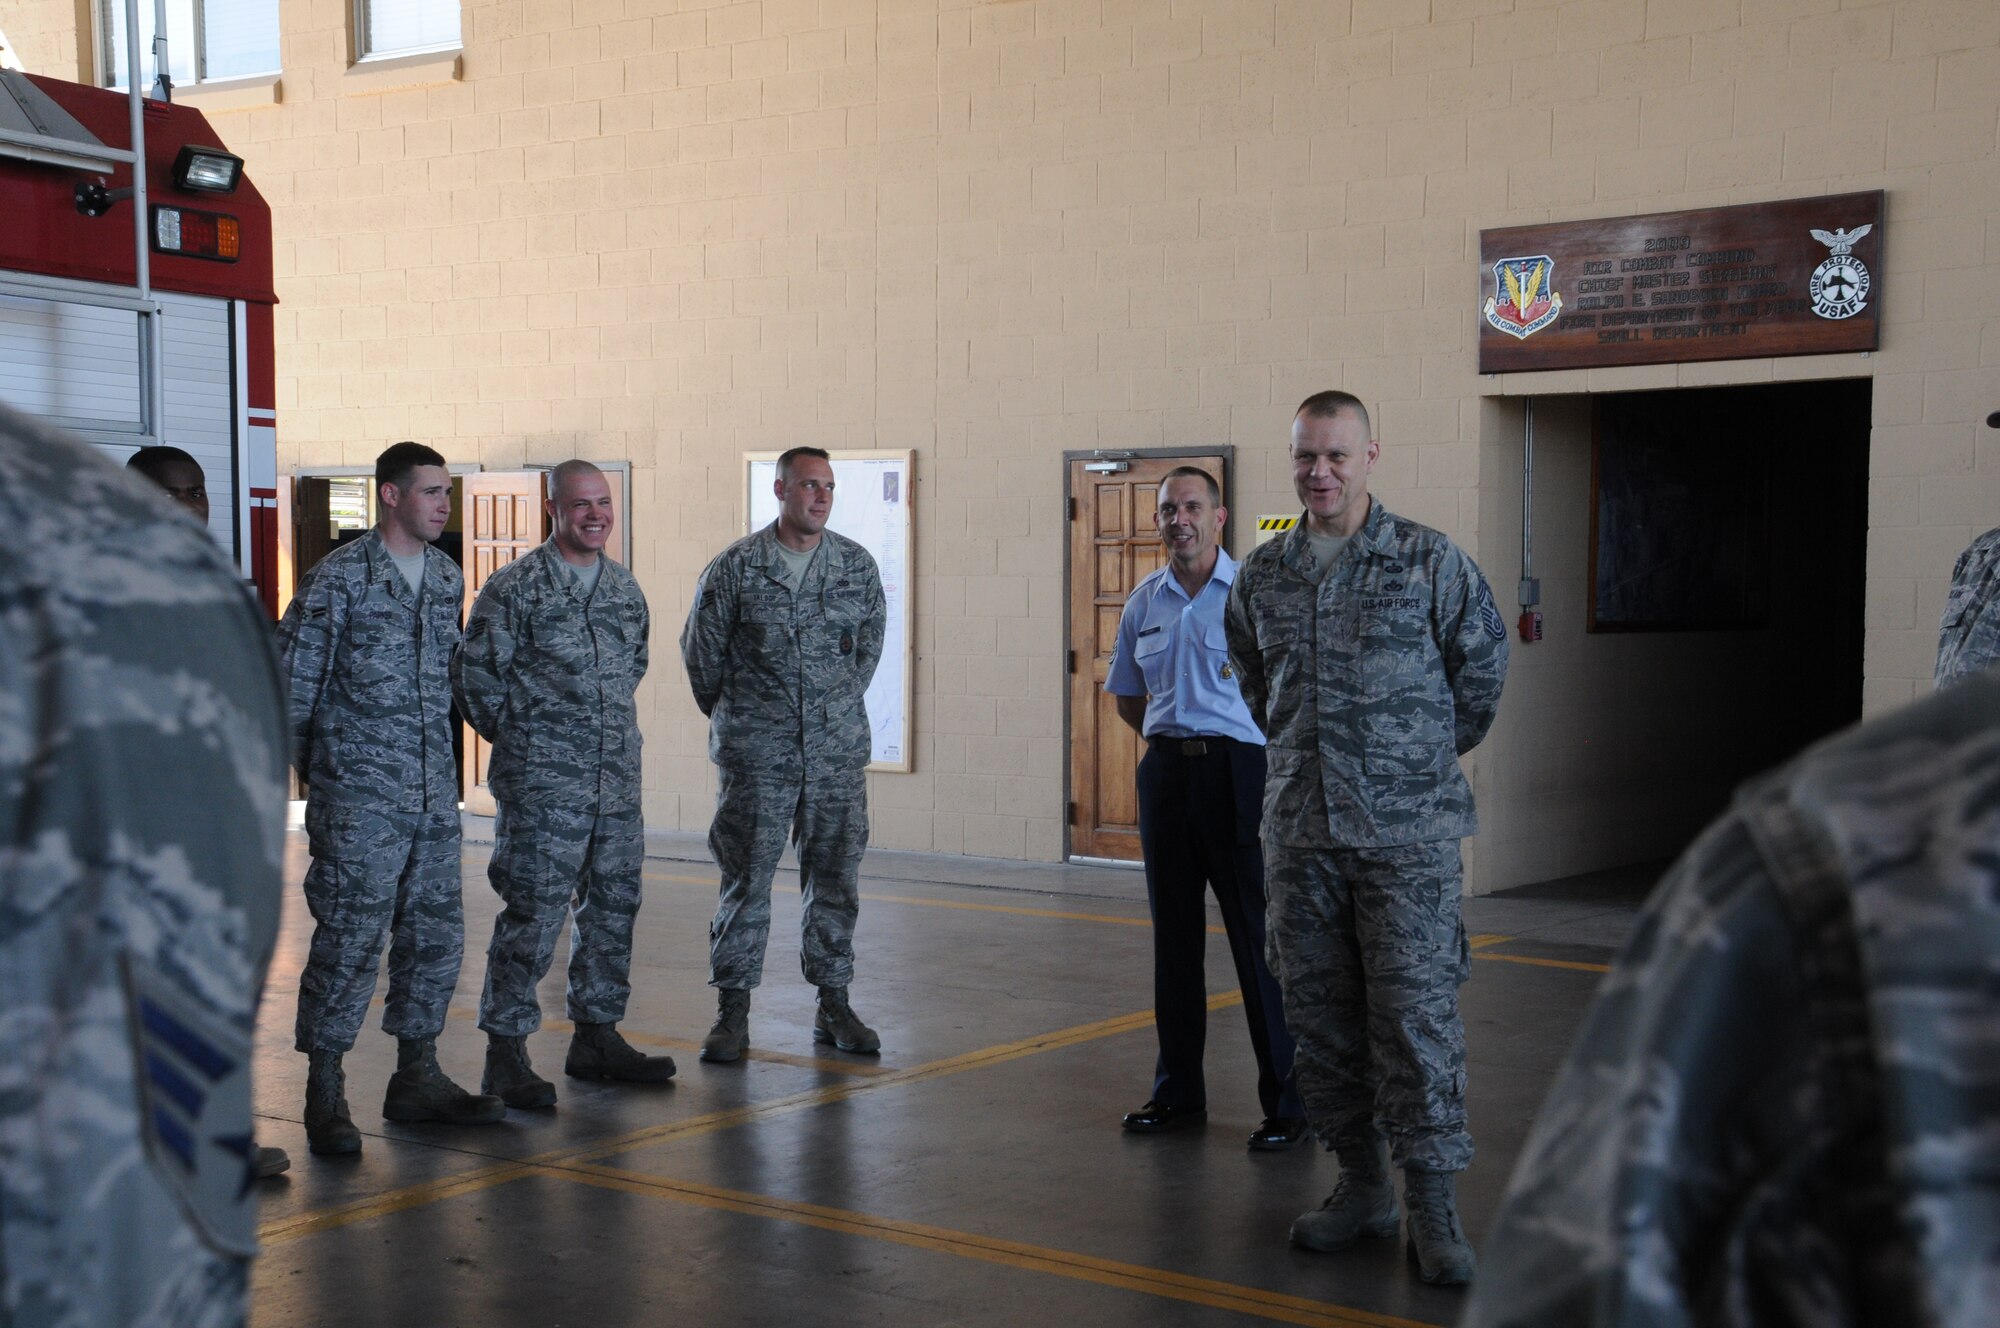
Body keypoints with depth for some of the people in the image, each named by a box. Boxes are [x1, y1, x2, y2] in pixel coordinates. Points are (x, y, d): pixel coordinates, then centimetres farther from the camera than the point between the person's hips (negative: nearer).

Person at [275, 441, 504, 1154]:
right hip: (359, 797, -6)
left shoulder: (447, 577, 11)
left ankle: (417, 1076, 22)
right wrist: (314, 765, 0)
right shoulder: (339, 577, -8)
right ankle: (325, 1095, 5)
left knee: (435, 934, 10)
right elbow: (291, 680, -5)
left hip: (434, 795, 6)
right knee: (349, 940, -5)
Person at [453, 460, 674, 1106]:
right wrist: (521, 736, 0)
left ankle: (597, 1035, 24)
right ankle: (506, 1052, 2)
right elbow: (474, 672, -6)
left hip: (619, 783, 7)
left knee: (613, 909, 11)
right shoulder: (515, 586, -7)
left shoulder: (625, 587, 12)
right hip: (542, 786, -6)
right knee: (532, 914, -6)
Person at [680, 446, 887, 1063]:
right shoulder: (735, 567, -4)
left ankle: (834, 1005, 18)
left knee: (836, 877, 7)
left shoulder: (858, 565, 4)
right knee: (746, 878, 1)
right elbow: (701, 649, 7)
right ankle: (733, 1012, 9)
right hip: (756, 754, -2)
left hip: (838, 750, 3)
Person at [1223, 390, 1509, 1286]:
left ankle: (1432, 1207, 2)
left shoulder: (1429, 562, -4)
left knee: (1416, 1013, -6)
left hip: (1407, 832, -4)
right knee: (1319, 1015, 9)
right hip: (1299, 832, 4)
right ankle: (1361, 1185, 22)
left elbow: (1483, 665, 7)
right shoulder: (1260, 577, 8)